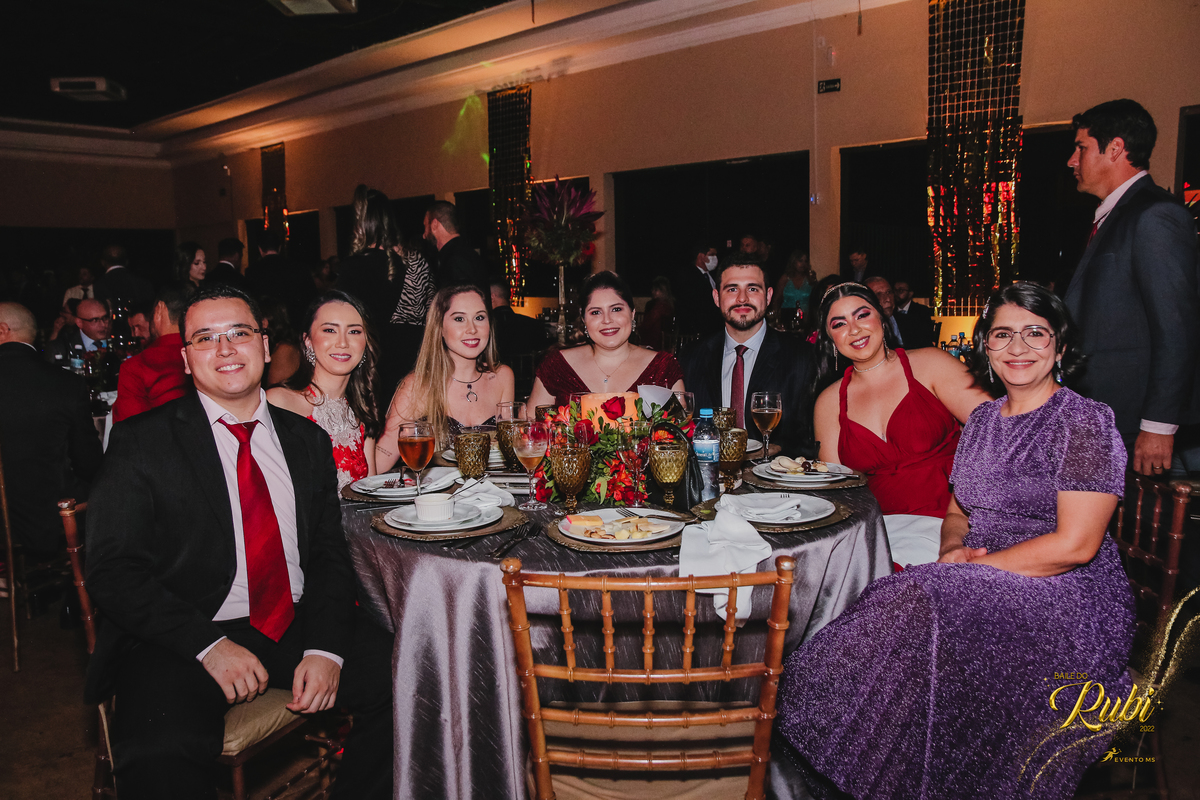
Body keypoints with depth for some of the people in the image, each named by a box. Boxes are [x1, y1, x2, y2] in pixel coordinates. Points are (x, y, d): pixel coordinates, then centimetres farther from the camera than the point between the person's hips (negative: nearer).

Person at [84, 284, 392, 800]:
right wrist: (209, 645, -19)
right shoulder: (141, 442, 0)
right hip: (184, 642, -3)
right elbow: (113, 573, -6)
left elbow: (331, 557, 8)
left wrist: (326, 649, -9)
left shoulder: (307, 440, 11)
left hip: (298, 630, 4)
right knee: (159, 758, -32)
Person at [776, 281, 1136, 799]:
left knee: (922, 608, -31)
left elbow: (1074, 545, -15)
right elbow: (958, 512, 18)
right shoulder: (982, 419, 13)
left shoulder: (1085, 421, -8)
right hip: (981, 581, 6)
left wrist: (971, 567, -15)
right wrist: (953, 551, -5)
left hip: (1065, 599, -6)